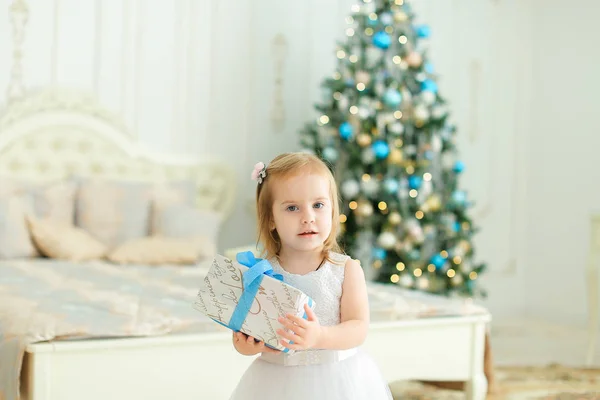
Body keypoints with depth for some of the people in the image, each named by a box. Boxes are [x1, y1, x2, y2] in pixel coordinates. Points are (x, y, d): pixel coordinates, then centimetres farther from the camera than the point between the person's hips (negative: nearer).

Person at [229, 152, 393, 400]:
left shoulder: (347, 270, -7)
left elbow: (358, 328, -14)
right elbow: (241, 334, -2)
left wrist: (319, 337, -31)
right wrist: (246, 346, -24)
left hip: (338, 379, 0)